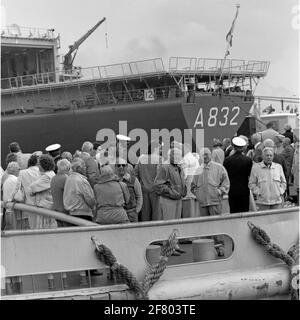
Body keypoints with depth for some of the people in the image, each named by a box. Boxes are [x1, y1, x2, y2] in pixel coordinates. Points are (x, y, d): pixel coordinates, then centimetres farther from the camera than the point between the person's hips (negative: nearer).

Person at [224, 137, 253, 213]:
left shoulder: (227, 160, -4)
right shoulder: (248, 160, -6)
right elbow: (250, 175, 0)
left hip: (232, 190, 1)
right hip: (244, 190, -1)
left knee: (233, 212, 6)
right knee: (244, 212, 2)